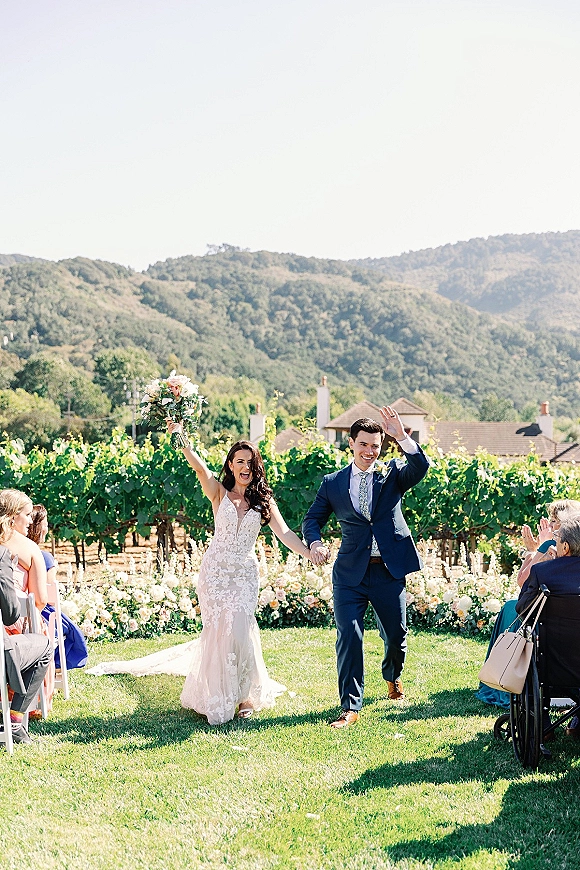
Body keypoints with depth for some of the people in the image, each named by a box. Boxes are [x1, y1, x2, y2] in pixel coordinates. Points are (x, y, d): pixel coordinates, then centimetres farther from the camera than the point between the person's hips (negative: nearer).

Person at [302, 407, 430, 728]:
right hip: (350, 573, 0)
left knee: (396, 635, 13)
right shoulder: (332, 483, 6)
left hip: (389, 571, 1)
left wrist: (401, 436, -29)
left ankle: (392, 677, 45)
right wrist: (315, 542, -12)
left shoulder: (393, 473, 4)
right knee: (348, 637, -7)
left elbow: (421, 466, -15)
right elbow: (312, 519, 9)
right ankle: (350, 706, 4)